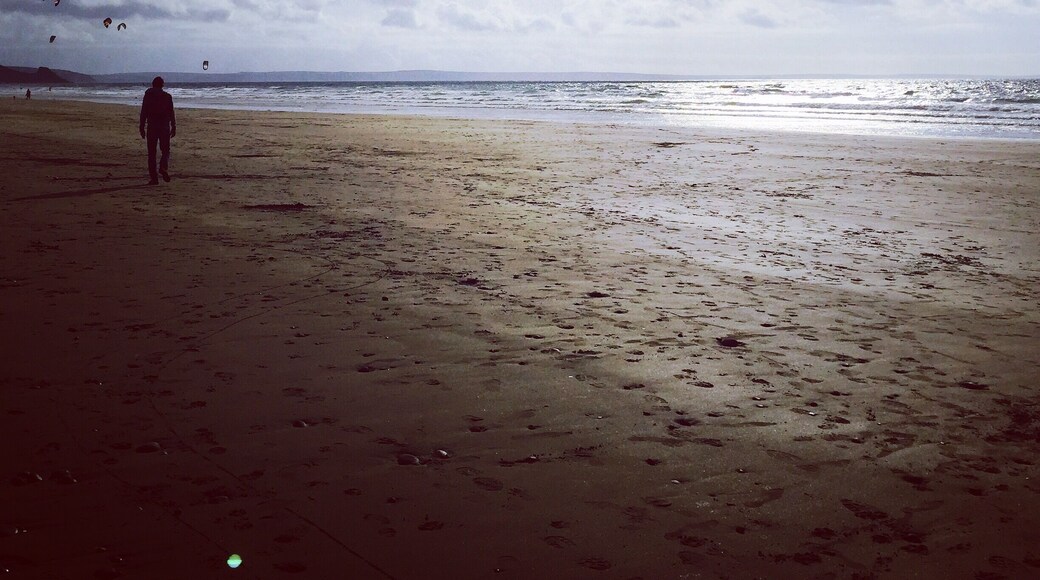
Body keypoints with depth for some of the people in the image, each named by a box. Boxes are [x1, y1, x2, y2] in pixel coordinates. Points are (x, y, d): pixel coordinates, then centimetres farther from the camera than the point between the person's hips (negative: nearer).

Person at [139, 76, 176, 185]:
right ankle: (163, 167, -20)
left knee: (152, 153, 5)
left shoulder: (148, 96, 2)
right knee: (165, 150, 10)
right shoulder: (167, 96, 1)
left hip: (152, 127, 0)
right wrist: (173, 127, 6)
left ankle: (154, 178, 1)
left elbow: (143, 113, 0)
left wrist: (142, 128, 4)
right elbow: (171, 114, 0)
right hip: (165, 127, 0)